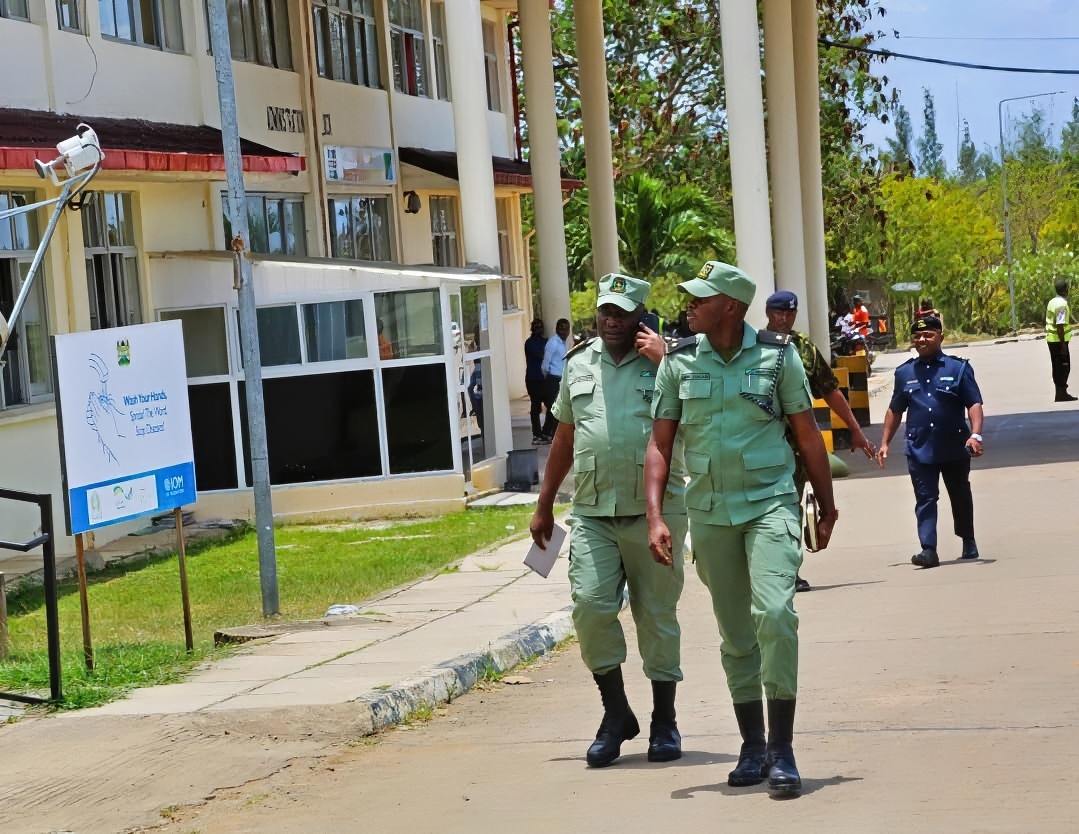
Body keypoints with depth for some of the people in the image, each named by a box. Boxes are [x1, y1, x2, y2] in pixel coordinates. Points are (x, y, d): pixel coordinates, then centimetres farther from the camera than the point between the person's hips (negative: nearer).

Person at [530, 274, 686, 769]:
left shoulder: (666, 362, 3)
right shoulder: (579, 365, 14)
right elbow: (565, 437, 23)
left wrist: (663, 362, -14)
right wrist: (544, 504, 24)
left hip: (653, 510, -2)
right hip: (592, 512, 2)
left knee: (657, 615, 4)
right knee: (590, 604, -12)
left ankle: (664, 722, 17)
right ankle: (616, 713, 4)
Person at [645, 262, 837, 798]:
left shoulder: (778, 355, -2)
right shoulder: (678, 363, 3)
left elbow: (807, 433, 6)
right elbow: (660, 442, 4)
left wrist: (826, 507, 9)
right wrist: (655, 516, -6)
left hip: (770, 503, -3)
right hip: (709, 513, 3)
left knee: (774, 613, -20)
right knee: (735, 634, 9)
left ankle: (782, 750, -16)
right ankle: (752, 747, 21)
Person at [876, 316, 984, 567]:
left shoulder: (958, 368, -1)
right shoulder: (904, 372, 9)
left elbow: (974, 404, -6)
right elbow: (895, 410, 17)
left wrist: (975, 434, -20)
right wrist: (885, 442, 12)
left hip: (955, 448, -1)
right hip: (919, 449, 1)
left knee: (961, 497, 14)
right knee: (925, 499, -7)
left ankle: (968, 542, 32)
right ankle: (928, 550, -11)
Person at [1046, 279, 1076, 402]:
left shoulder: (1052, 302, 9)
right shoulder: (1062, 304, -19)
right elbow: (1060, 326, -23)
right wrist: (1063, 344, -21)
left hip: (1051, 340, 9)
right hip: (1059, 341, -9)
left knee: (1057, 367, 14)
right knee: (1064, 367, -2)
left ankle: (1061, 394, 20)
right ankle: (1061, 395, -1)